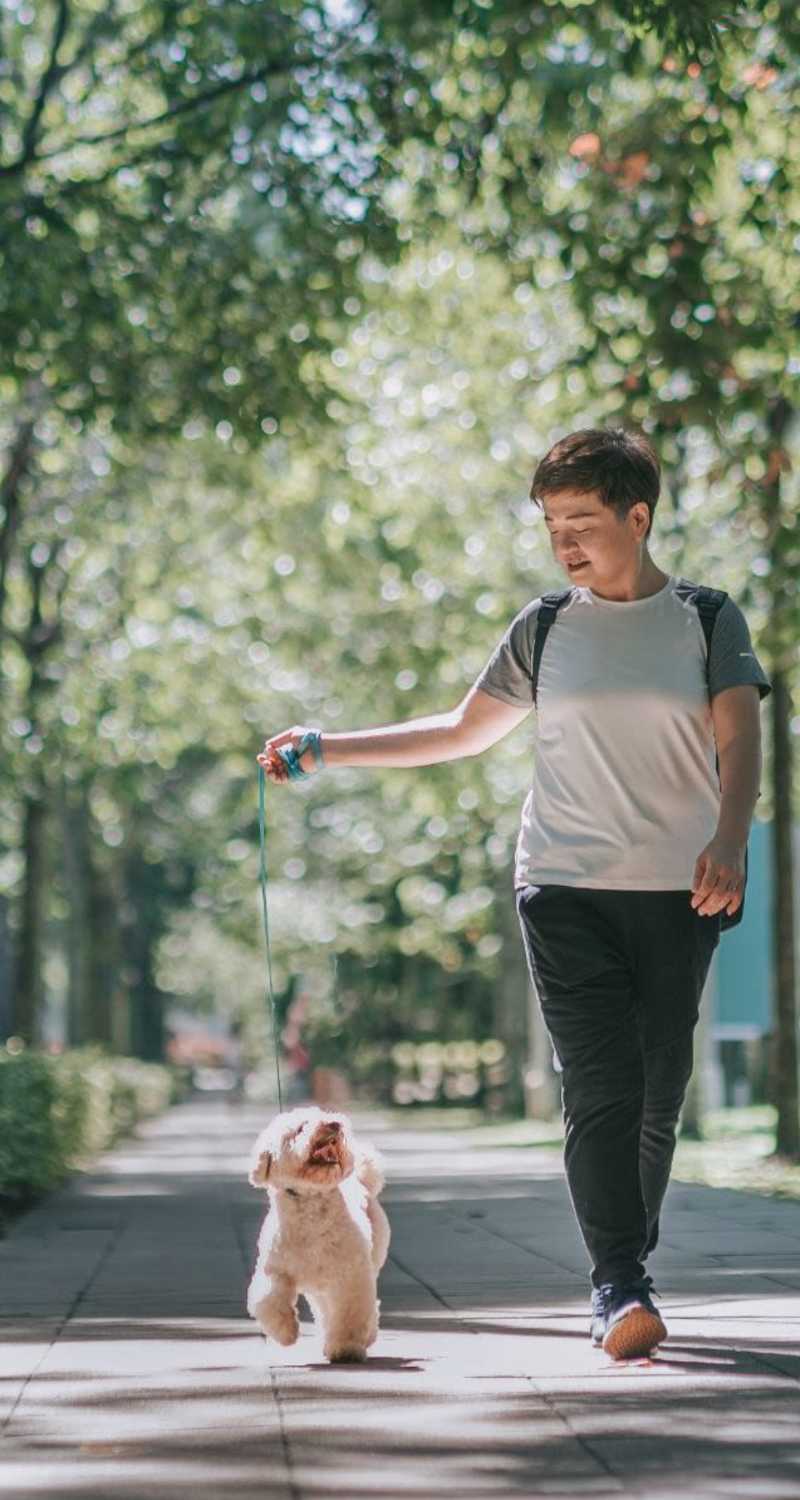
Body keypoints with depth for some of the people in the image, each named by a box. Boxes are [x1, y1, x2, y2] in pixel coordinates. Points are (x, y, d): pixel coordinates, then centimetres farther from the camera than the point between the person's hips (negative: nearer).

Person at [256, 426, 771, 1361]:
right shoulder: (545, 629, 10)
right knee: (601, 1089, -13)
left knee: (658, 1098, 2)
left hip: (678, 893, 0)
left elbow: (738, 740, -5)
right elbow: (462, 732, 18)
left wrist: (728, 839, -24)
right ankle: (619, 1290, -17)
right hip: (564, 887, 0)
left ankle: (625, 1271, 16)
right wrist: (327, 751, 12)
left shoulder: (707, 620, 5)